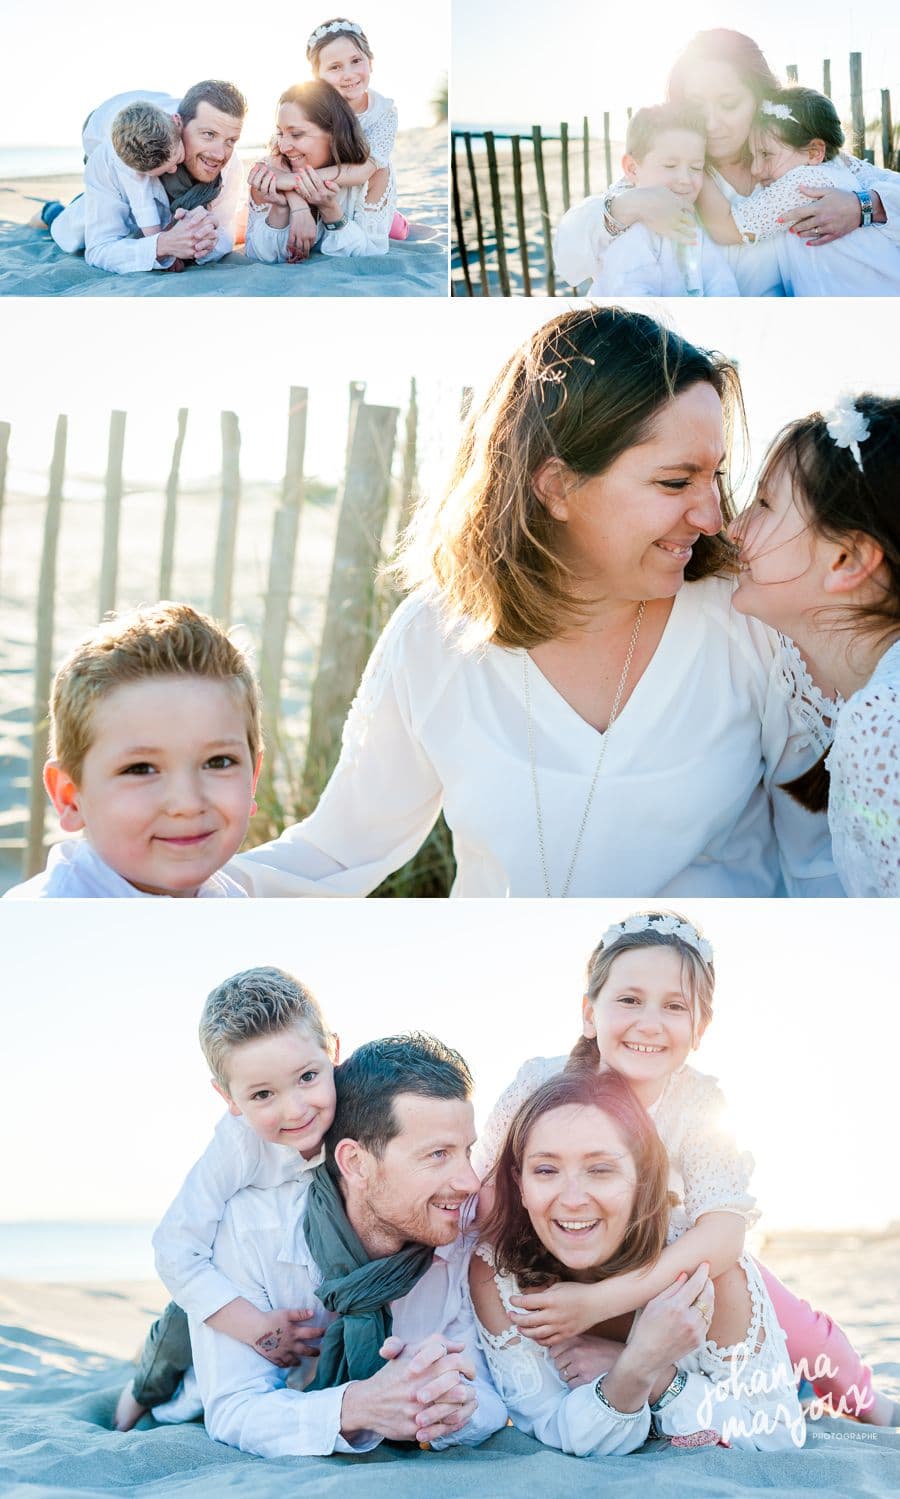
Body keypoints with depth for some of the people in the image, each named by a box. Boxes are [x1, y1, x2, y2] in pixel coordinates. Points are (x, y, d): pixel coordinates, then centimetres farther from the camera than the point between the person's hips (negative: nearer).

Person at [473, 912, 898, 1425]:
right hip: (554, 1281, -1)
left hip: (677, 1279, 1)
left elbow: (723, 1234, -33)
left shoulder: (701, 1104, -23)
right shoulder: (541, 1083, -23)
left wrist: (599, 1302, -43)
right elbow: (490, 1205, -17)